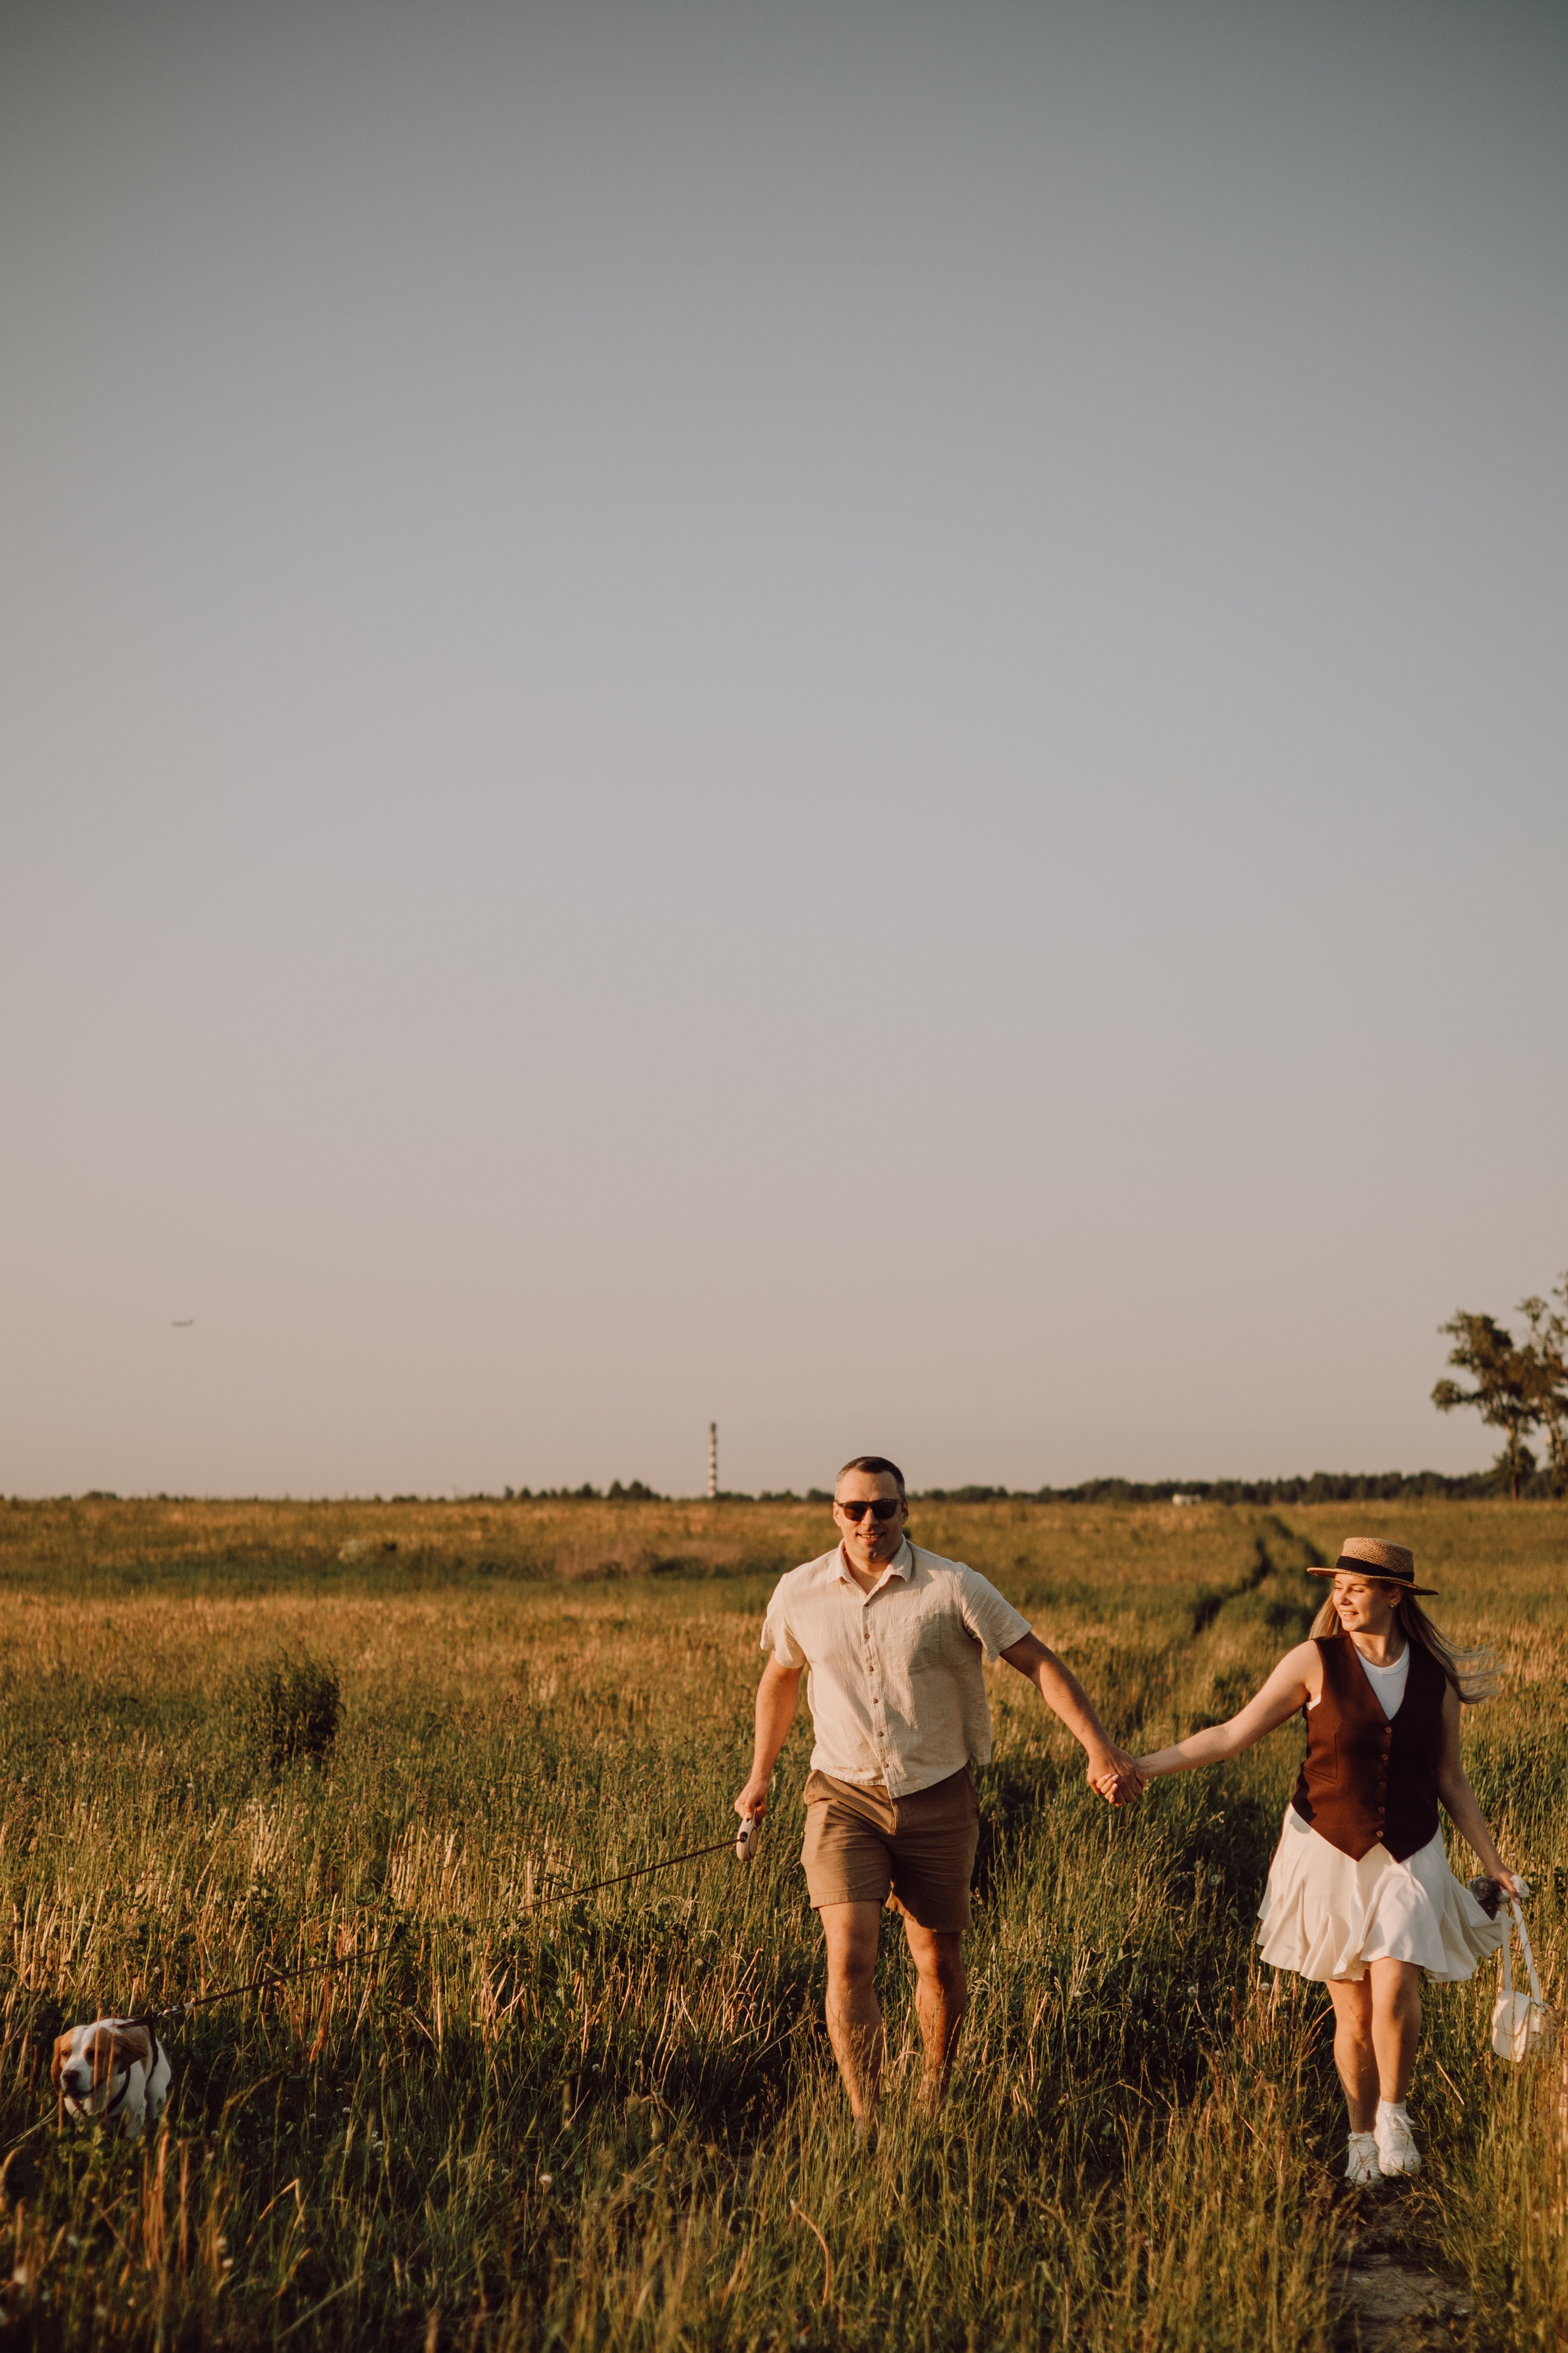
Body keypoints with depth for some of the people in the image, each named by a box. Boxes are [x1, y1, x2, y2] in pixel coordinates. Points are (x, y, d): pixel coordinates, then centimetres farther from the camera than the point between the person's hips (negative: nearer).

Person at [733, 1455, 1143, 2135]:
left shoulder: (953, 1589, -11)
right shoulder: (799, 1594, -3)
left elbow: (1039, 1664, -8)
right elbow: (780, 1679, 17)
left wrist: (1099, 1748, -18)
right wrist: (760, 1777, 24)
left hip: (937, 1798, 0)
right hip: (844, 1797, 0)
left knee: (939, 1962, 10)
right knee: (849, 1961, -15)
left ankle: (935, 2100, 34)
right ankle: (864, 2129, -12)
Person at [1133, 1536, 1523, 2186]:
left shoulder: (1437, 1675, 1)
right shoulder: (1315, 1662, -6)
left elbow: (1450, 1778, 11)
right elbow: (1233, 1735, -5)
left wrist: (1494, 1864, 11)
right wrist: (1141, 1766, -12)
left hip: (1408, 1858, 1)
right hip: (1327, 1855, -1)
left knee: (1394, 1991, -18)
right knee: (1353, 2011, 2)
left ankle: (1394, 2113, 9)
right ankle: (1362, 2138, 26)